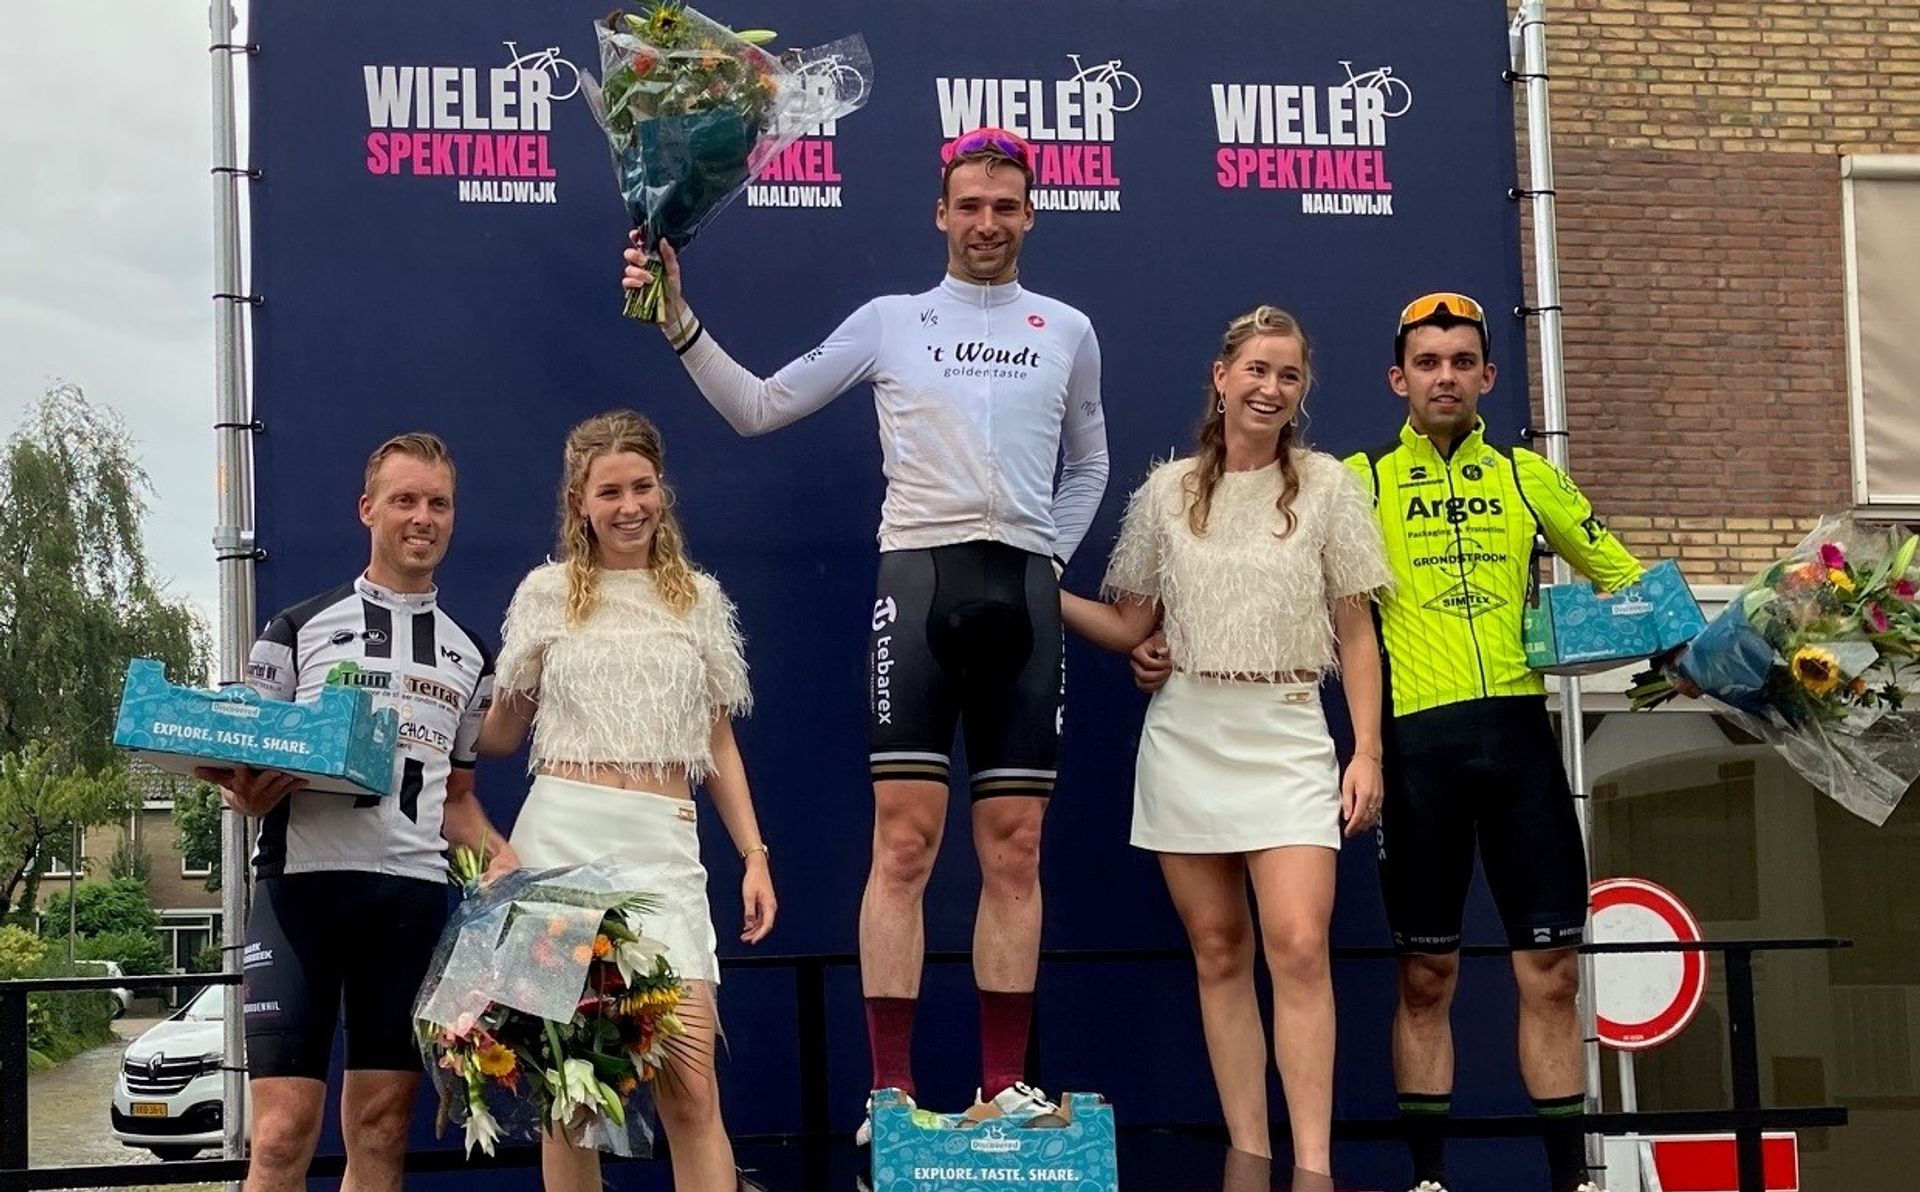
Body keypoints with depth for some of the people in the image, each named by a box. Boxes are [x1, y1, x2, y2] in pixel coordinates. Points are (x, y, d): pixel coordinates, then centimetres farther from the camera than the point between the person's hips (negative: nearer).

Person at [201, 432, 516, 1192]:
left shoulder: (470, 657, 18)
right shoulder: (298, 630, 9)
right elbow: (246, 783, 8)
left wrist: (497, 853, 2)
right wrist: (248, 787, -15)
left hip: (413, 895, 3)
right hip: (302, 883, -3)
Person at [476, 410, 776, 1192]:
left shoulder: (699, 597, 14)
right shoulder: (547, 593, 9)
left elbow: (719, 746, 16)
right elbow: (500, 734, 14)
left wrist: (754, 856, 7)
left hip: (662, 845, 1)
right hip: (560, 837, 0)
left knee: (690, 1089, -9)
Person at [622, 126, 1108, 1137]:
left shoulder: (1068, 332, 15)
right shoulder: (889, 321, 9)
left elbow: (1087, 466, 27)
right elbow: (756, 409, 8)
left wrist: (1051, 559, 13)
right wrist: (680, 323, -3)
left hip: (1024, 590, 2)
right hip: (919, 577, -2)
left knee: (1015, 851, 3)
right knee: (904, 841, -7)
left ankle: (1005, 1083, 9)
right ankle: (890, 1090, -5)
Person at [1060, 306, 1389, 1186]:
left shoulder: (1327, 487, 4)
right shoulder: (1168, 493, 9)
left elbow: (1356, 635, 4)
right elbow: (1129, 628, 13)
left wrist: (1367, 752, -3)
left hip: (1286, 738, -2)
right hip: (1186, 740, 2)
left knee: (1299, 947, -15)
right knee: (1218, 952, 3)